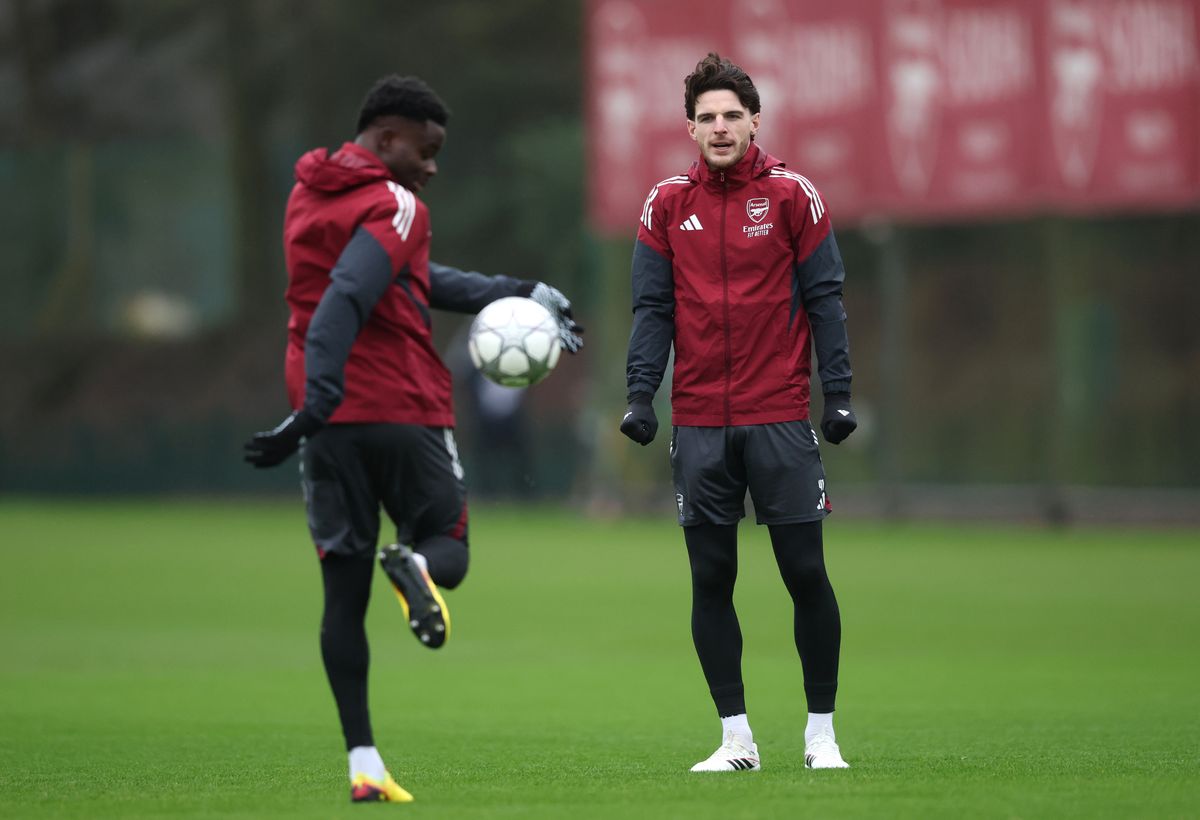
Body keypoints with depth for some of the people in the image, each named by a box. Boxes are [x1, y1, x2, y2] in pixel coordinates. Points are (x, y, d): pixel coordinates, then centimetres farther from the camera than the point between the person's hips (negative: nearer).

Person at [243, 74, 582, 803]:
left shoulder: (309, 194, 15)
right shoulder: (394, 208, -11)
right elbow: (341, 308, -24)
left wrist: (512, 295, 17)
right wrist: (315, 409, -30)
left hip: (332, 423, 6)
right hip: (404, 412, -6)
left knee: (345, 592, 5)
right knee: (448, 551, 11)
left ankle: (363, 762, -1)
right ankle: (415, 566, -27)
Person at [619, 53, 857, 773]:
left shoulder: (793, 196, 1)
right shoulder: (667, 205, 7)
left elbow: (824, 299, 1)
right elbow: (652, 307, 7)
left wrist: (838, 392, -6)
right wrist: (640, 395, -3)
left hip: (780, 417, -2)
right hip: (699, 423, 2)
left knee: (806, 575, -1)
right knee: (711, 579, 2)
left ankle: (822, 732, 10)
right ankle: (736, 737, 10)